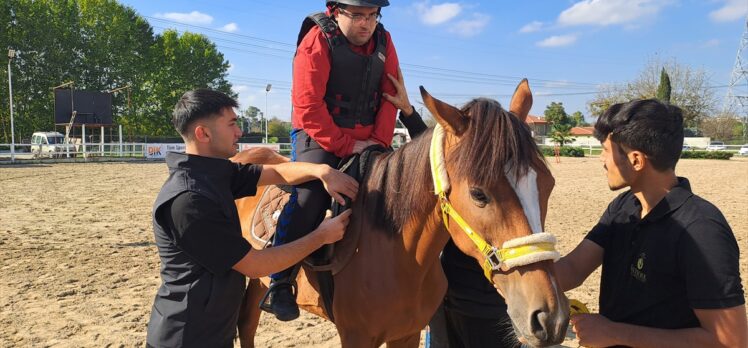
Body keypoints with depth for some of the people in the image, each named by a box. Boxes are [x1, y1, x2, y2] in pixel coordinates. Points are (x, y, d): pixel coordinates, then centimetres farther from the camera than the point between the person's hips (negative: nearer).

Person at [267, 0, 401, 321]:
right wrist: (344, 145, -20)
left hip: (367, 139, 6)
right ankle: (279, 284, -12)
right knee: (310, 194, -23)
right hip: (320, 135, -6)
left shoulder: (383, 41, 6)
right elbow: (308, 106, -18)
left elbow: (390, 95, 6)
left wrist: (380, 140, -7)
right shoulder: (317, 41, -11)